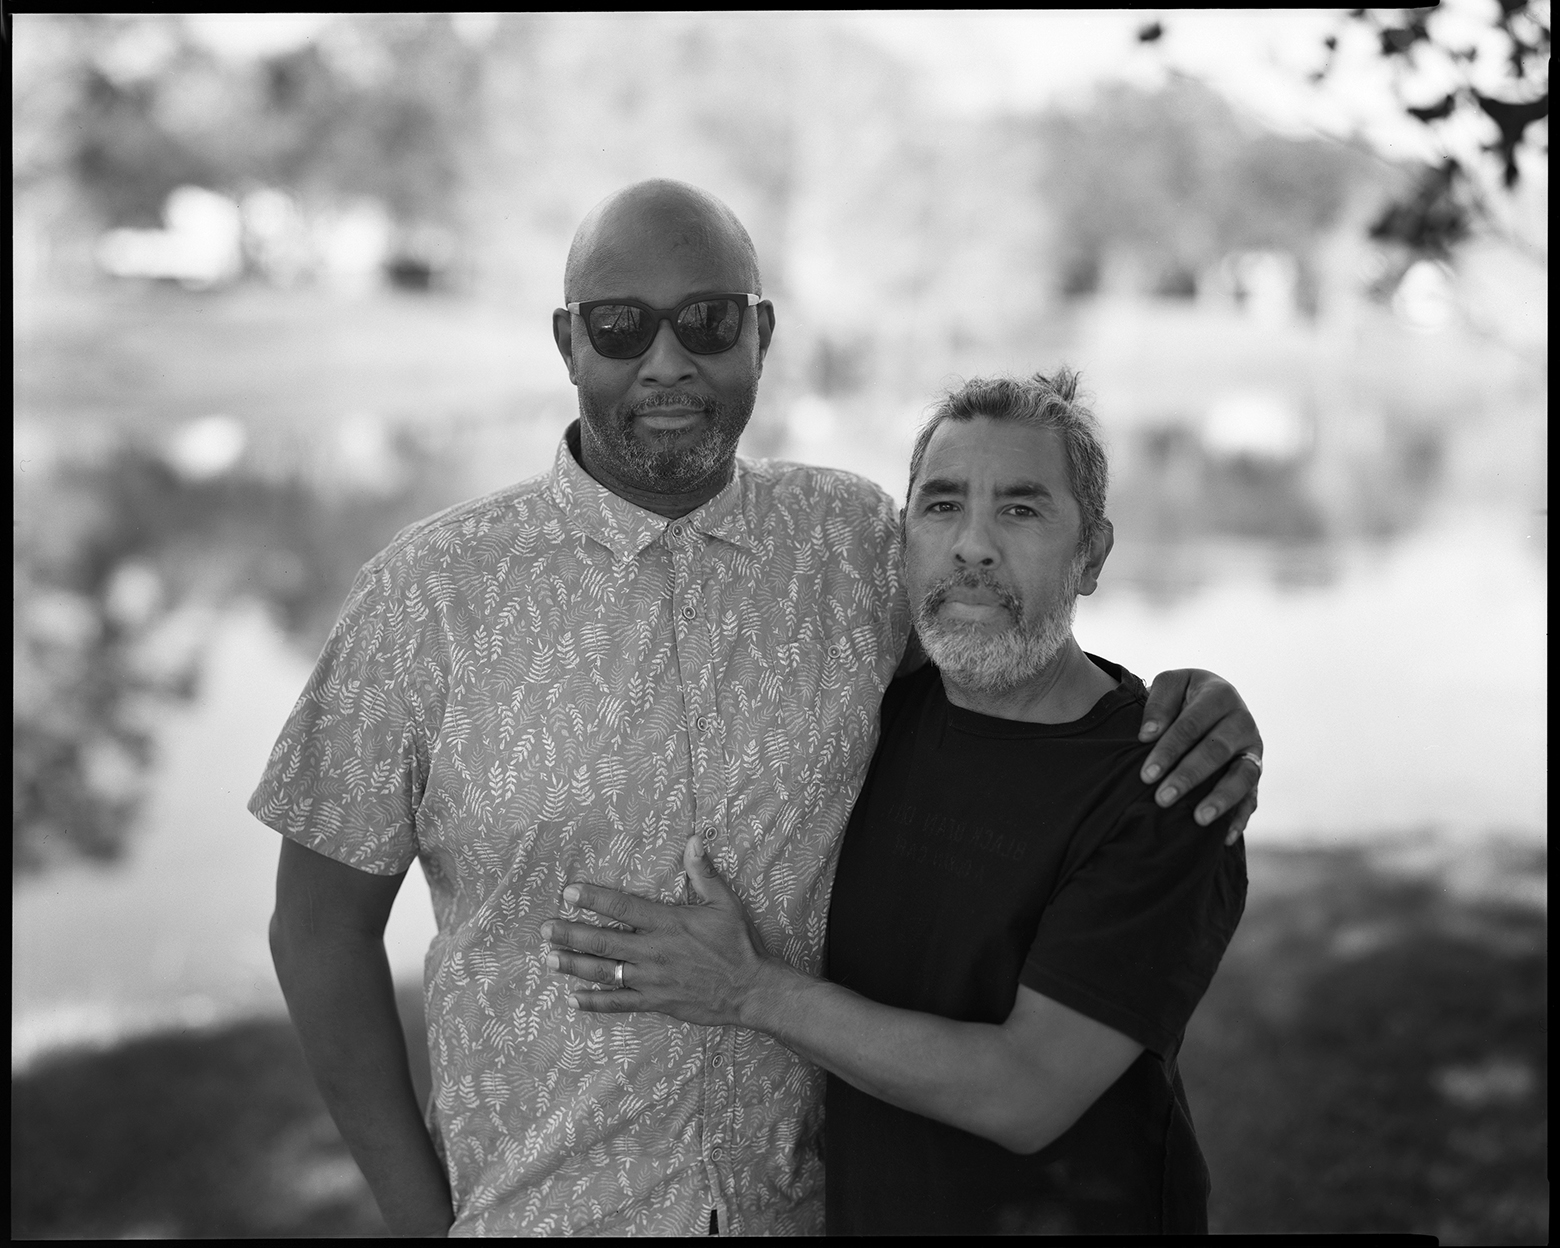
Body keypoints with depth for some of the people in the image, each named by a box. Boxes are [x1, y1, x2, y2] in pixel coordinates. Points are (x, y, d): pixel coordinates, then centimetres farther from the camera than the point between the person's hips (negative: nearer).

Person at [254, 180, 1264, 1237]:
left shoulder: (857, 540, -4)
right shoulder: (432, 590, -12)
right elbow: (322, 923, -6)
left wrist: (1177, 708, -9)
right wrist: (421, 1215, -5)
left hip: (815, 1191, 3)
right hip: (535, 1205, -2)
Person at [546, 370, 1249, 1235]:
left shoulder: (1163, 790, -22)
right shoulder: (878, 709, -6)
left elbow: (1027, 1098, -27)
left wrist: (754, 992, -27)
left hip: (1074, 1211, -5)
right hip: (853, 1204, 5)